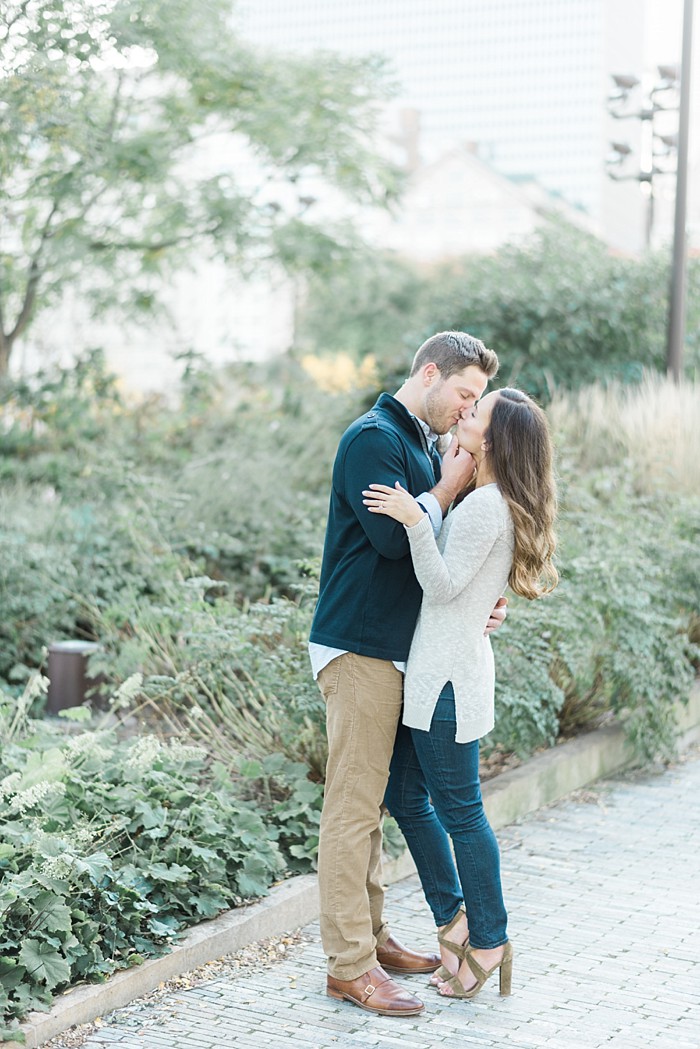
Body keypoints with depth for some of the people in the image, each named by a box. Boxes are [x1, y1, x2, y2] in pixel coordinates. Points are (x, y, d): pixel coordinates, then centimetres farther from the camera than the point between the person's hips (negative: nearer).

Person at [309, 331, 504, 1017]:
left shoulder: (423, 447, 17)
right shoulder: (373, 438, -11)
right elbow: (392, 536, -21)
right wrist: (450, 484, -11)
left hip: (393, 650, 9)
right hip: (359, 647, -9)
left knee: (372, 802, 15)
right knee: (353, 805, -6)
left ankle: (371, 935, 24)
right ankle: (349, 965, -2)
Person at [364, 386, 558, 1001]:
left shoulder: (487, 506, -16)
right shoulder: (494, 501, 14)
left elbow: (443, 585, -19)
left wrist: (417, 521, -29)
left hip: (449, 675, -10)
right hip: (429, 670, 10)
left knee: (458, 810, 0)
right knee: (405, 796, 16)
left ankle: (488, 942, 13)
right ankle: (454, 918, 27)